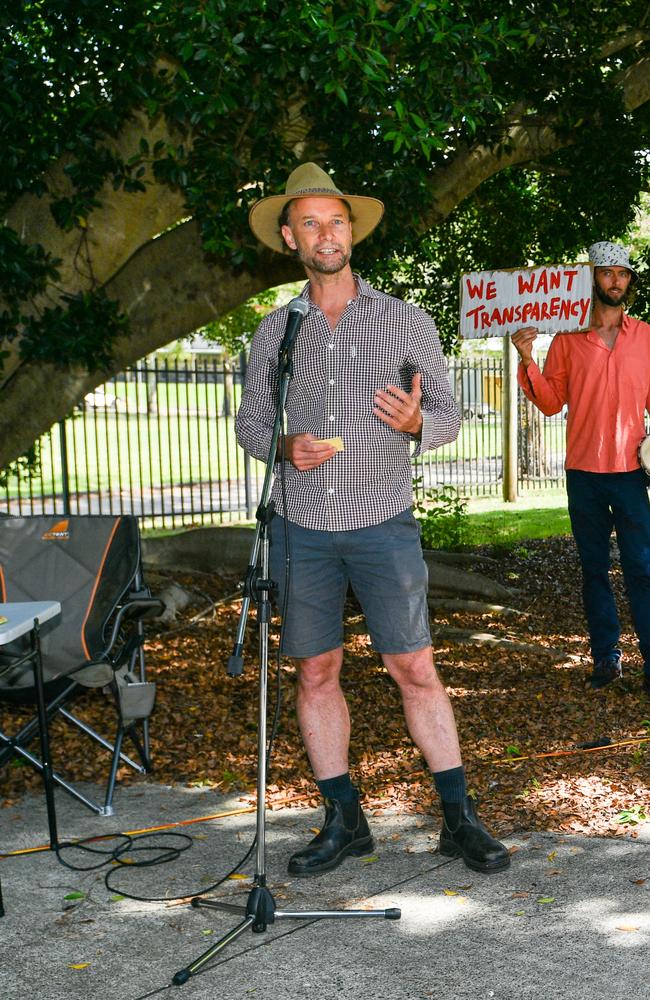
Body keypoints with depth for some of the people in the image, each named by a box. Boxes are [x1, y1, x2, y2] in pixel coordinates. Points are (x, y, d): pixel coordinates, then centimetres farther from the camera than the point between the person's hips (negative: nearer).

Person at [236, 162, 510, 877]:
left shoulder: (406, 321, 3)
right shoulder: (274, 332, 8)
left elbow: (448, 411, 3)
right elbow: (249, 421, 12)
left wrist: (416, 422, -20)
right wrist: (284, 445, -10)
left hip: (383, 523, -2)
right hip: (302, 527, 2)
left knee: (415, 669, -2)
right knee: (315, 674, 6)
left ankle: (459, 818, 11)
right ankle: (344, 820, 21)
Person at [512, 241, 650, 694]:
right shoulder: (567, 339, 4)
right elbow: (551, 402, 3)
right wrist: (527, 361, -10)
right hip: (583, 471, 1)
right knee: (594, 568, 9)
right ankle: (606, 656, 18)